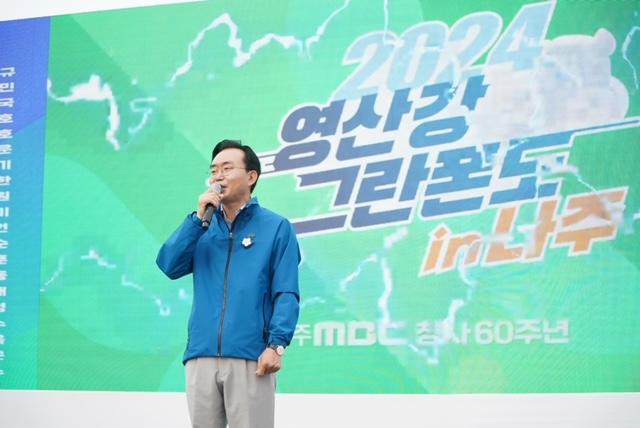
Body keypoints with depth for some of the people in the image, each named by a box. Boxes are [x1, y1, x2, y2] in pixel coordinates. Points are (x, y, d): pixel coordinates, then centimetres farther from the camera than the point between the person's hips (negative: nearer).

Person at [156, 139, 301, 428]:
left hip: (249, 358, -4)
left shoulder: (276, 227, 4)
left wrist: (277, 344, -16)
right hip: (201, 356, 4)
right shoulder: (203, 228, 17)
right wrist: (199, 217, -2)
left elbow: (286, 293, -3)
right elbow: (169, 266, 3)